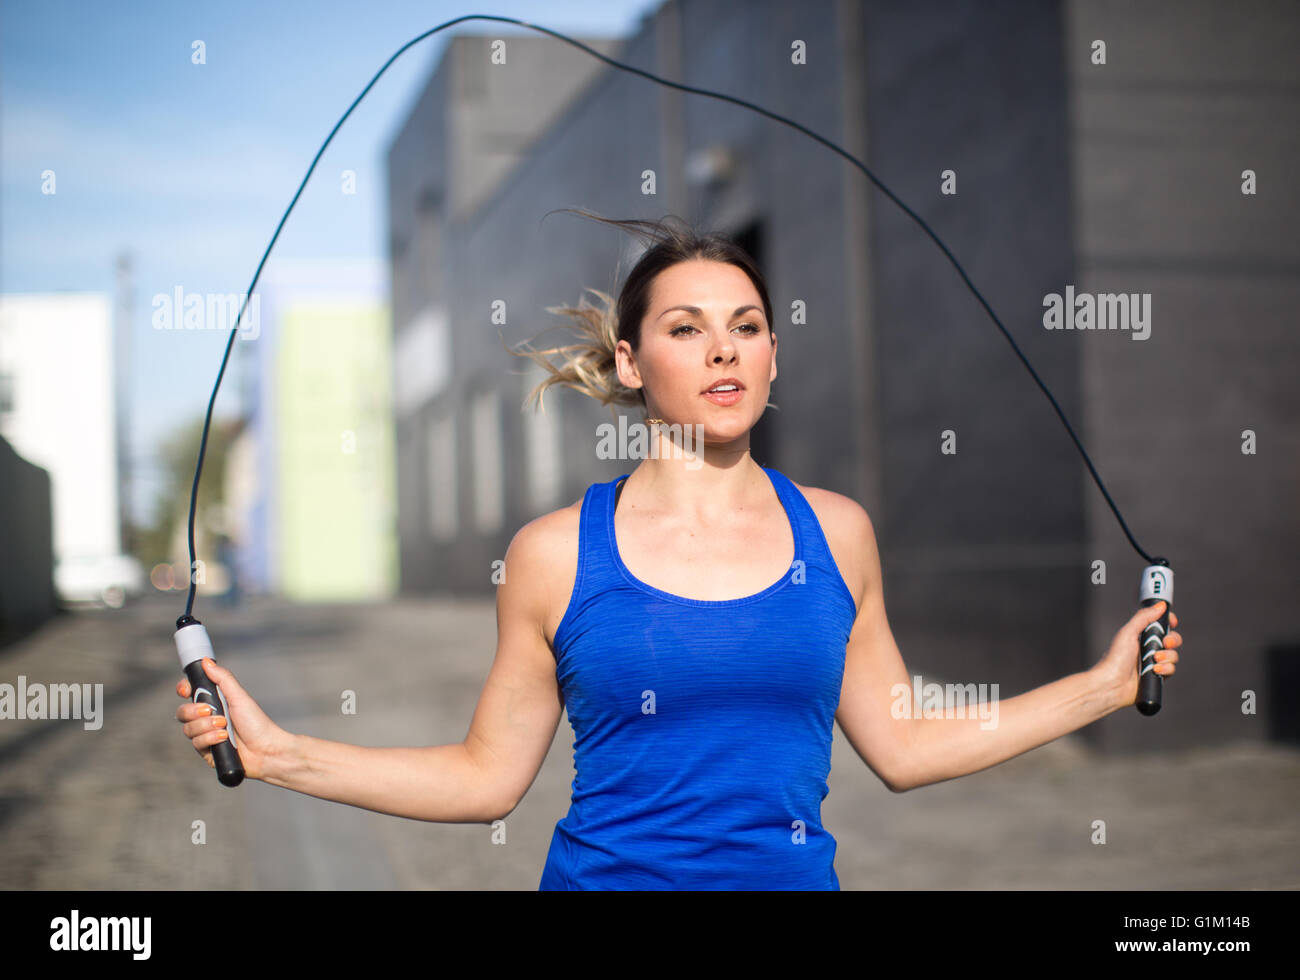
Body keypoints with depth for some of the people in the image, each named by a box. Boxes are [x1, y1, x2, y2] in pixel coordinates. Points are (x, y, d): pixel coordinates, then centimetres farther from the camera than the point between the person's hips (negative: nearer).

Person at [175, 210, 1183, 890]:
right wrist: (280, 753, -8)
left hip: (794, 871, 2)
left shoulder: (835, 530, 2)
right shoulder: (555, 552, -5)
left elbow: (901, 746, 7)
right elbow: (487, 775, -1)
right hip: (608, 871, -2)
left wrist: (1104, 685, 8)